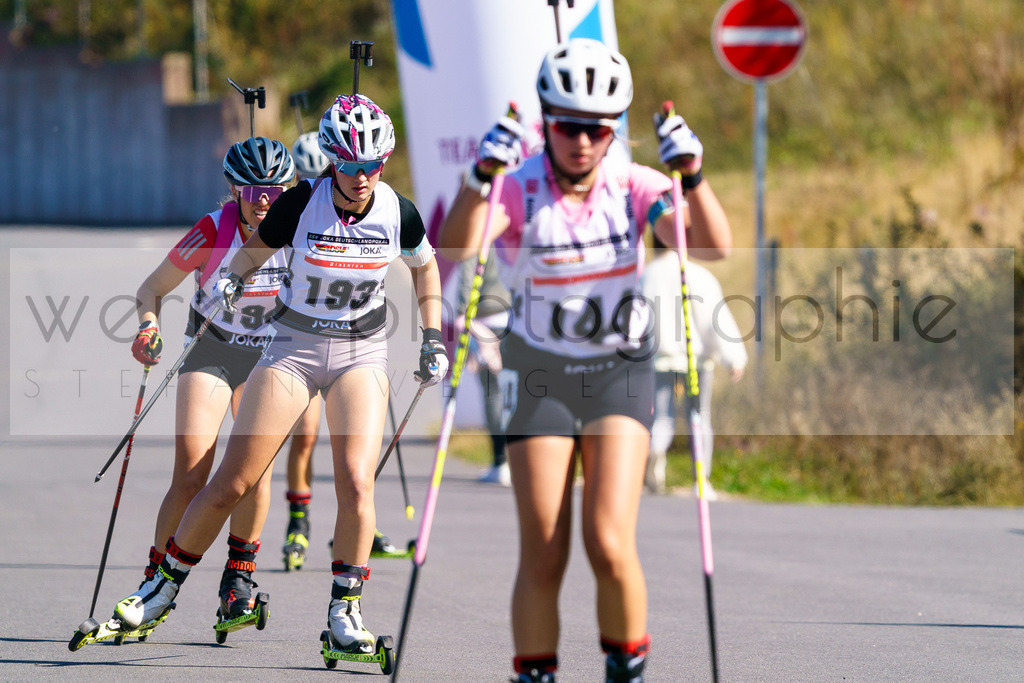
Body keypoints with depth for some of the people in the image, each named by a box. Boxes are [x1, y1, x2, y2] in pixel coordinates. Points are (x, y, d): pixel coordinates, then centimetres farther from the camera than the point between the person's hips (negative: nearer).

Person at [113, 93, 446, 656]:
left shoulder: (398, 213, -9)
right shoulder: (301, 203, -14)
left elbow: (424, 267, 11)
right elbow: (256, 249, 4)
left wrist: (433, 339, 9)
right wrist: (232, 281, -15)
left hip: (362, 354, 1)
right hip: (294, 346, -1)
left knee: (356, 484, -19)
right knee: (233, 483, -3)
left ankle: (345, 610, -3)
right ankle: (165, 585, 15)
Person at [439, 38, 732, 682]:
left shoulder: (632, 186, -9)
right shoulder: (518, 190, -13)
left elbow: (715, 247, -21)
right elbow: (455, 249, -32)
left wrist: (693, 177, -39)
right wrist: (480, 179, -50)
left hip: (620, 372, 0)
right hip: (540, 378, 0)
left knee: (610, 545, -15)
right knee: (543, 558, -4)